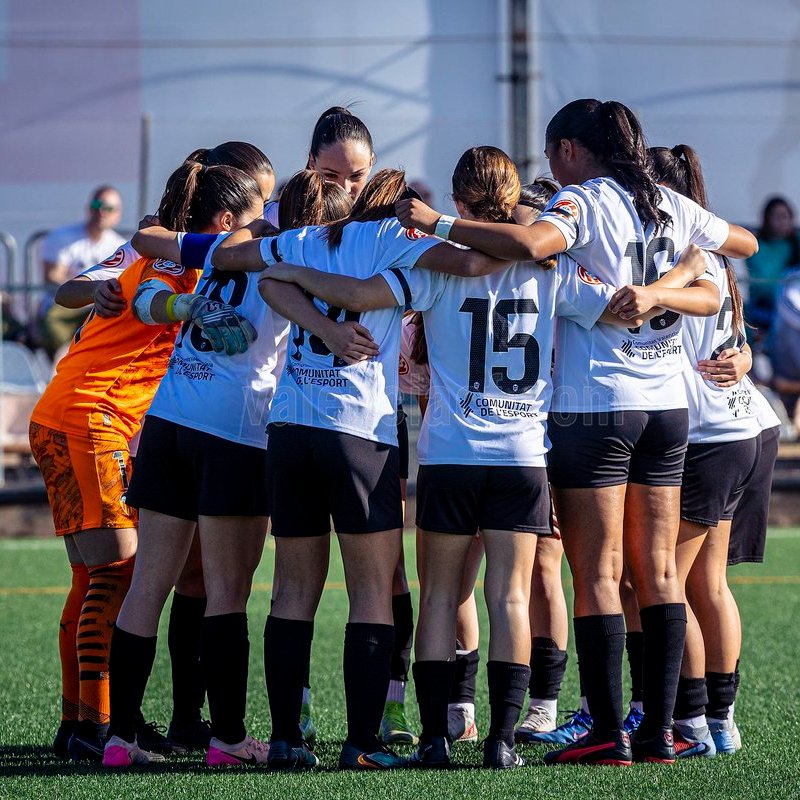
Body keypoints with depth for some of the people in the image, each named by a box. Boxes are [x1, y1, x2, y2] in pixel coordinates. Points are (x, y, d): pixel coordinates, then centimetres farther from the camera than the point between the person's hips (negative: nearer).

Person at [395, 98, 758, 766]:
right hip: (667, 406, 6)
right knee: (658, 571, 8)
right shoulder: (673, 207, 10)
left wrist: (437, 223, -24)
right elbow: (747, 243, 27)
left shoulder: (583, 202, -9)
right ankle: (660, 729, 7)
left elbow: (529, 242, -30)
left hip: (593, 405, -6)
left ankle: (609, 733, -6)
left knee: (597, 574, -3)